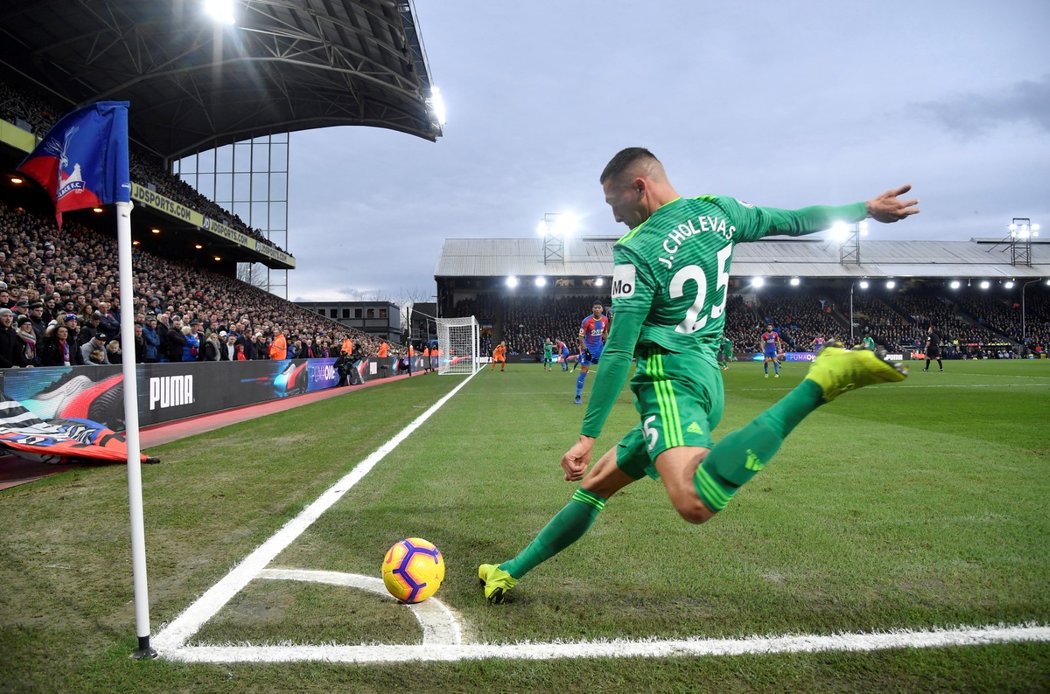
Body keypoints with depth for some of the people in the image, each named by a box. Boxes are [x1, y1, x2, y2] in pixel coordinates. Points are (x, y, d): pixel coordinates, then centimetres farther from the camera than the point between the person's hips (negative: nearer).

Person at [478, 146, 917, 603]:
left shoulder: (636, 250, -12)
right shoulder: (718, 211, 7)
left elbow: (619, 353, -15)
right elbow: (794, 221, 18)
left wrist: (588, 436, -10)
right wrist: (867, 208, 35)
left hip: (670, 380, -10)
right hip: (708, 377, 10)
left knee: (695, 503, -33)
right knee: (595, 484, 17)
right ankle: (511, 572, 27)